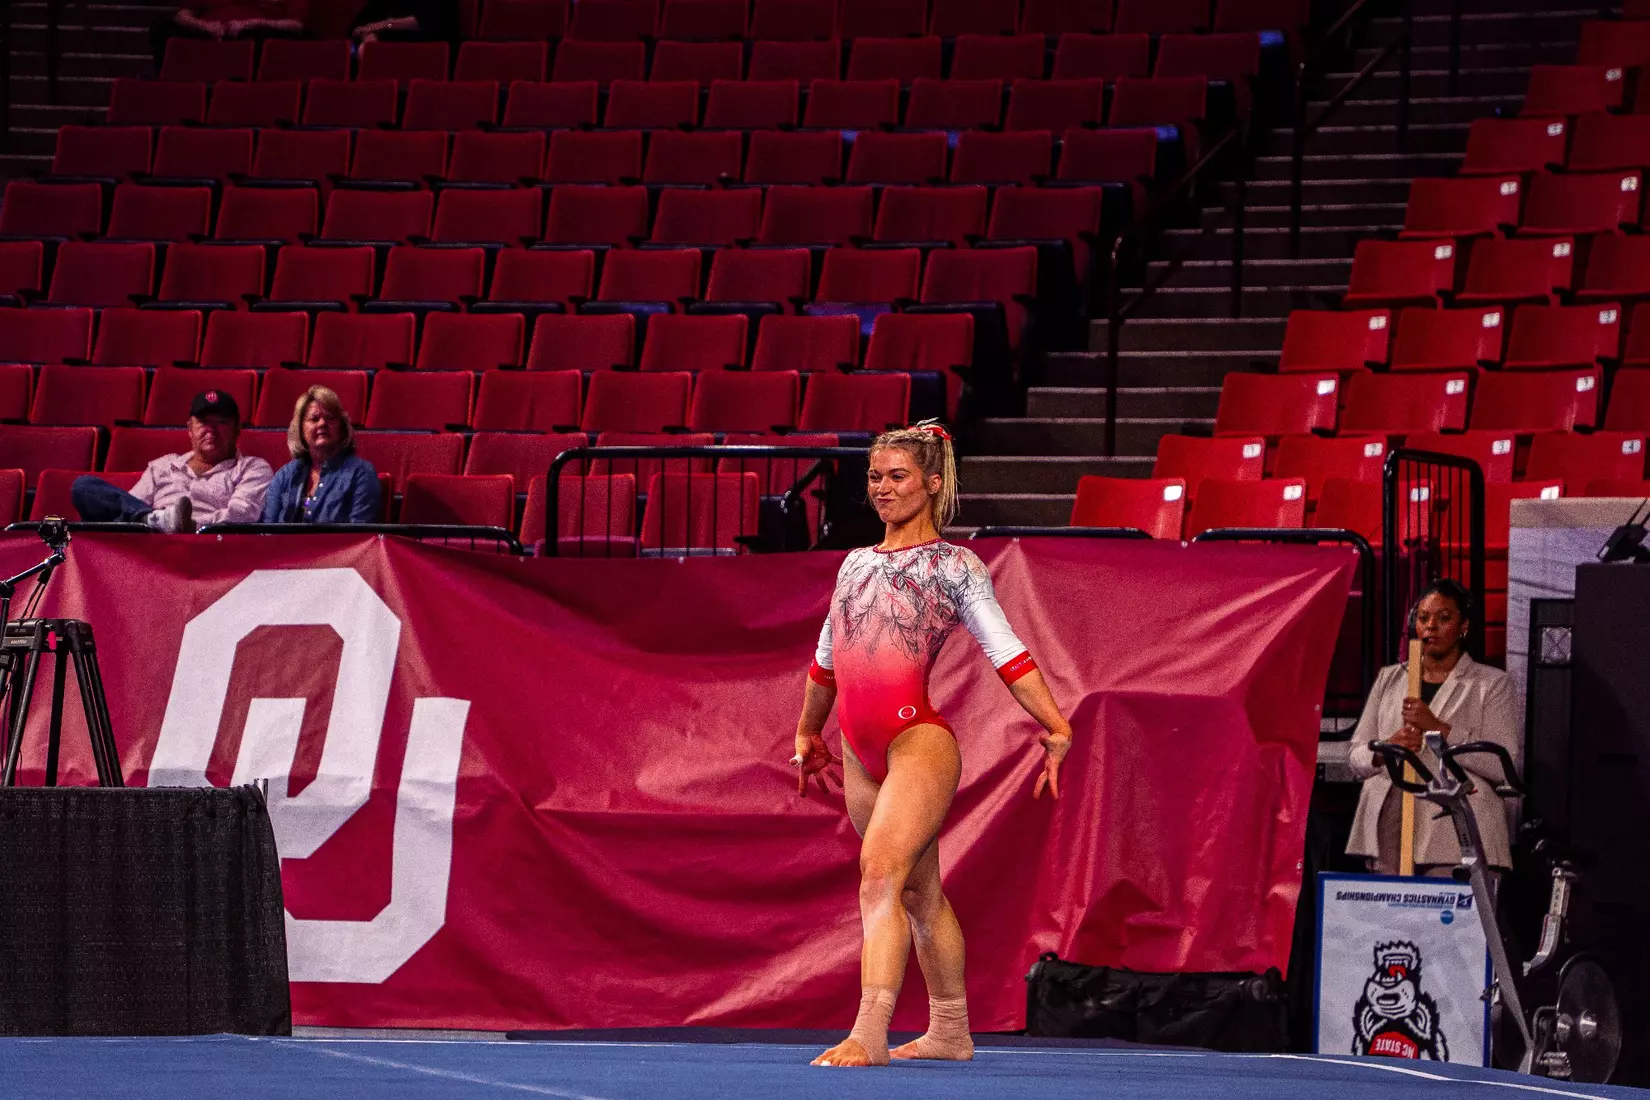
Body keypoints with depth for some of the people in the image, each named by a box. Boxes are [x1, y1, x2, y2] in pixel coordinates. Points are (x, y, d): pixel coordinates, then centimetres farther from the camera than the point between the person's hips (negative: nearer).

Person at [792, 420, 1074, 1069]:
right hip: (861, 752, 7)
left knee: (881, 872, -22)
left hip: (919, 741, -7)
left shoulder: (954, 566, 2)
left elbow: (1005, 652, -5)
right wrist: (808, 733, 38)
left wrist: (1054, 726, -13)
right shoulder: (857, 564, 19)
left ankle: (869, 1034, -32)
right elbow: (826, 659, 30)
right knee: (919, 893, 15)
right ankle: (950, 1032, 25)